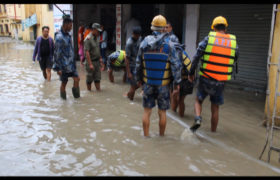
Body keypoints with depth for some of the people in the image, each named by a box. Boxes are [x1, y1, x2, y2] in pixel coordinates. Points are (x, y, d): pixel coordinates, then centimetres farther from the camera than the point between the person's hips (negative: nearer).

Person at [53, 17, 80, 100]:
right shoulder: (59, 37, -17)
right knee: (64, 82, 6)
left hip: (71, 63, 7)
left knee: (77, 79, 3)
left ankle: (76, 96, 19)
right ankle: (63, 99, 21)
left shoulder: (68, 35, 9)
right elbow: (57, 53, -18)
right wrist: (58, 68, -18)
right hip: (64, 65, -7)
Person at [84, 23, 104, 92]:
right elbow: (87, 52, -20)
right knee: (89, 78, 5)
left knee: (97, 77, 9)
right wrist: (90, 64, -23)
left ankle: (98, 90, 16)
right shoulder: (88, 39, -16)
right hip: (91, 61, -7)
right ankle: (89, 91, 17)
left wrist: (100, 59, 16)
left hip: (97, 61, 7)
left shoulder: (96, 38, 9)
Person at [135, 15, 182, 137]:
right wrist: (177, 82, -3)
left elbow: (138, 63, 4)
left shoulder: (144, 43, -2)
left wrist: (138, 79, 16)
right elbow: (176, 65, -11)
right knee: (162, 112, 10)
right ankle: (161, 136, 22)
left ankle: (146, 136, 19)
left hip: (148, 83, 2)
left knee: (147, 111, 12)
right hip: (163, 84, -2)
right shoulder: (168, 45, -10)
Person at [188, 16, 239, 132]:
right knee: (215, 108, 15)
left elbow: (196, 57, -6)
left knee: (198, 100, 20)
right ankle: (213, 132, 26)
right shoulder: (233, 42, 3)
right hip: (221, 82, 2)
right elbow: (234, 62, 9)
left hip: (205, 79, -2)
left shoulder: (208, 39, -4)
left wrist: (191, 73, 4)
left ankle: (198, 118, -5)